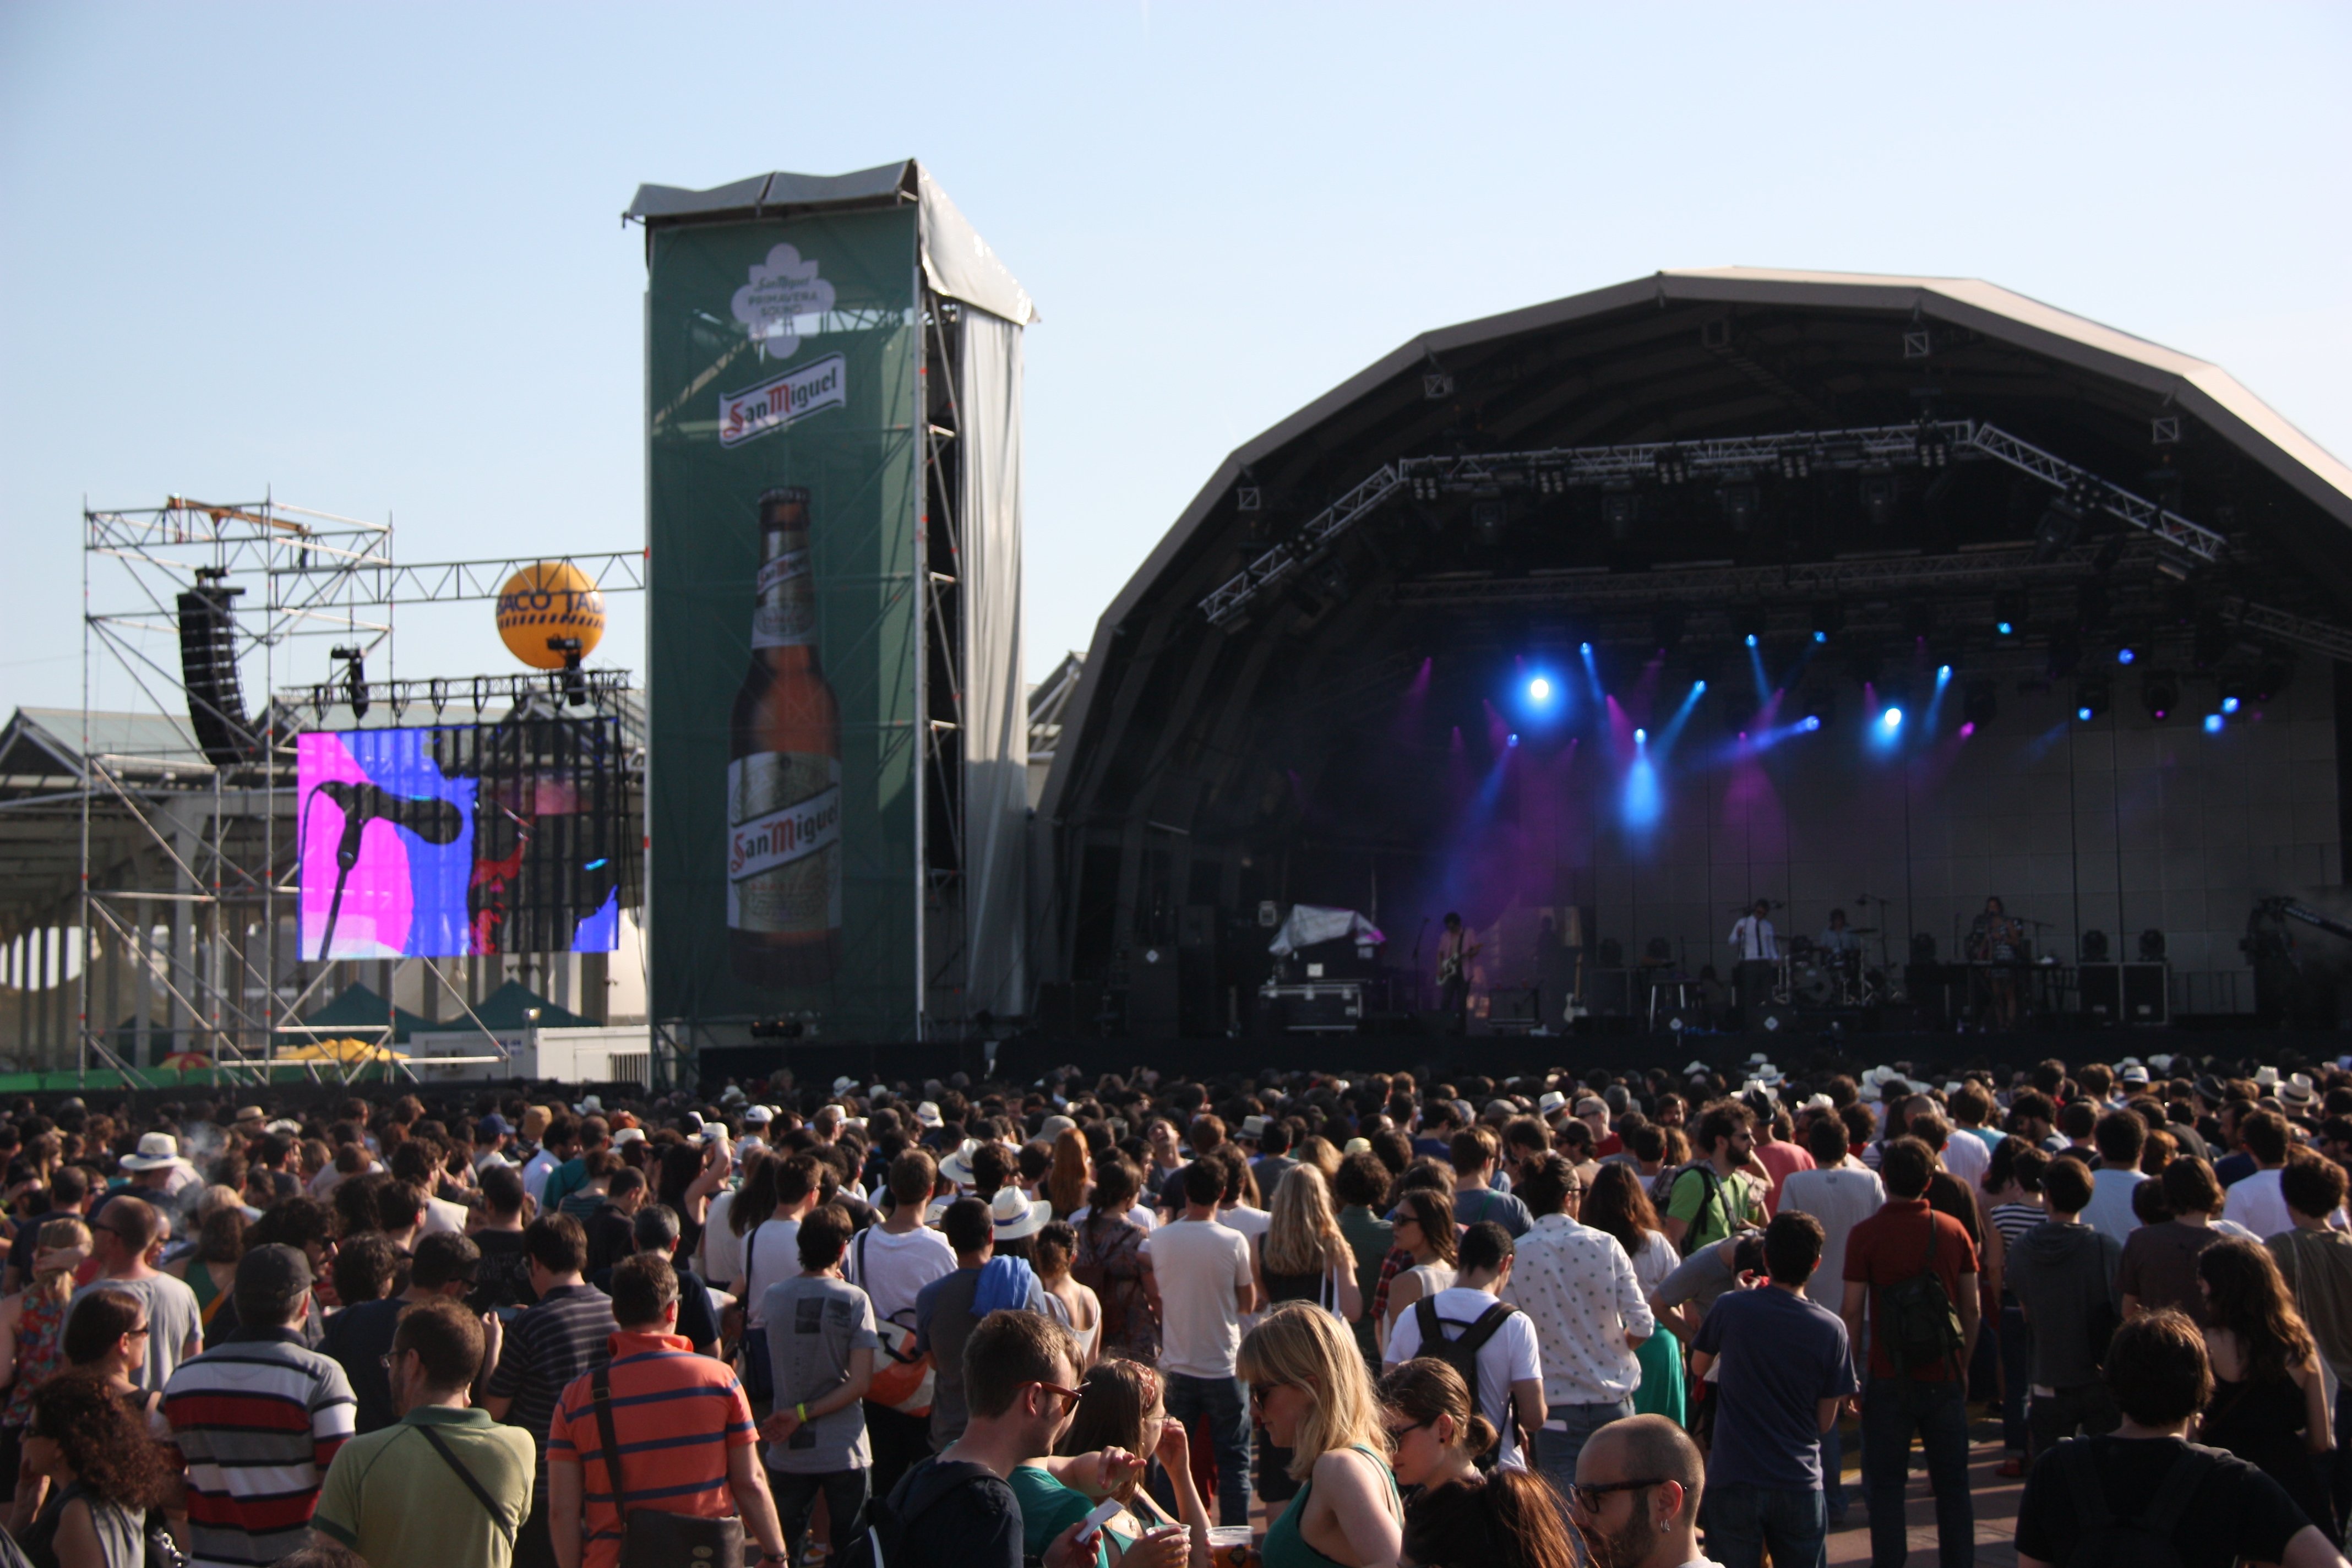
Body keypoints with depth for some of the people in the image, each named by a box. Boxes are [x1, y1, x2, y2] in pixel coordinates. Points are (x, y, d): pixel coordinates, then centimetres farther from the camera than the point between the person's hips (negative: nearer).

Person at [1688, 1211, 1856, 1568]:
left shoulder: (1730, 1308, -8)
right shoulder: (1831, 1329, -6)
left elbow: (1698, 1367, 11)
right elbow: (1825, 1422, 2)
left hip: (1732, 1481, -1)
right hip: (1800, 1482, 1)